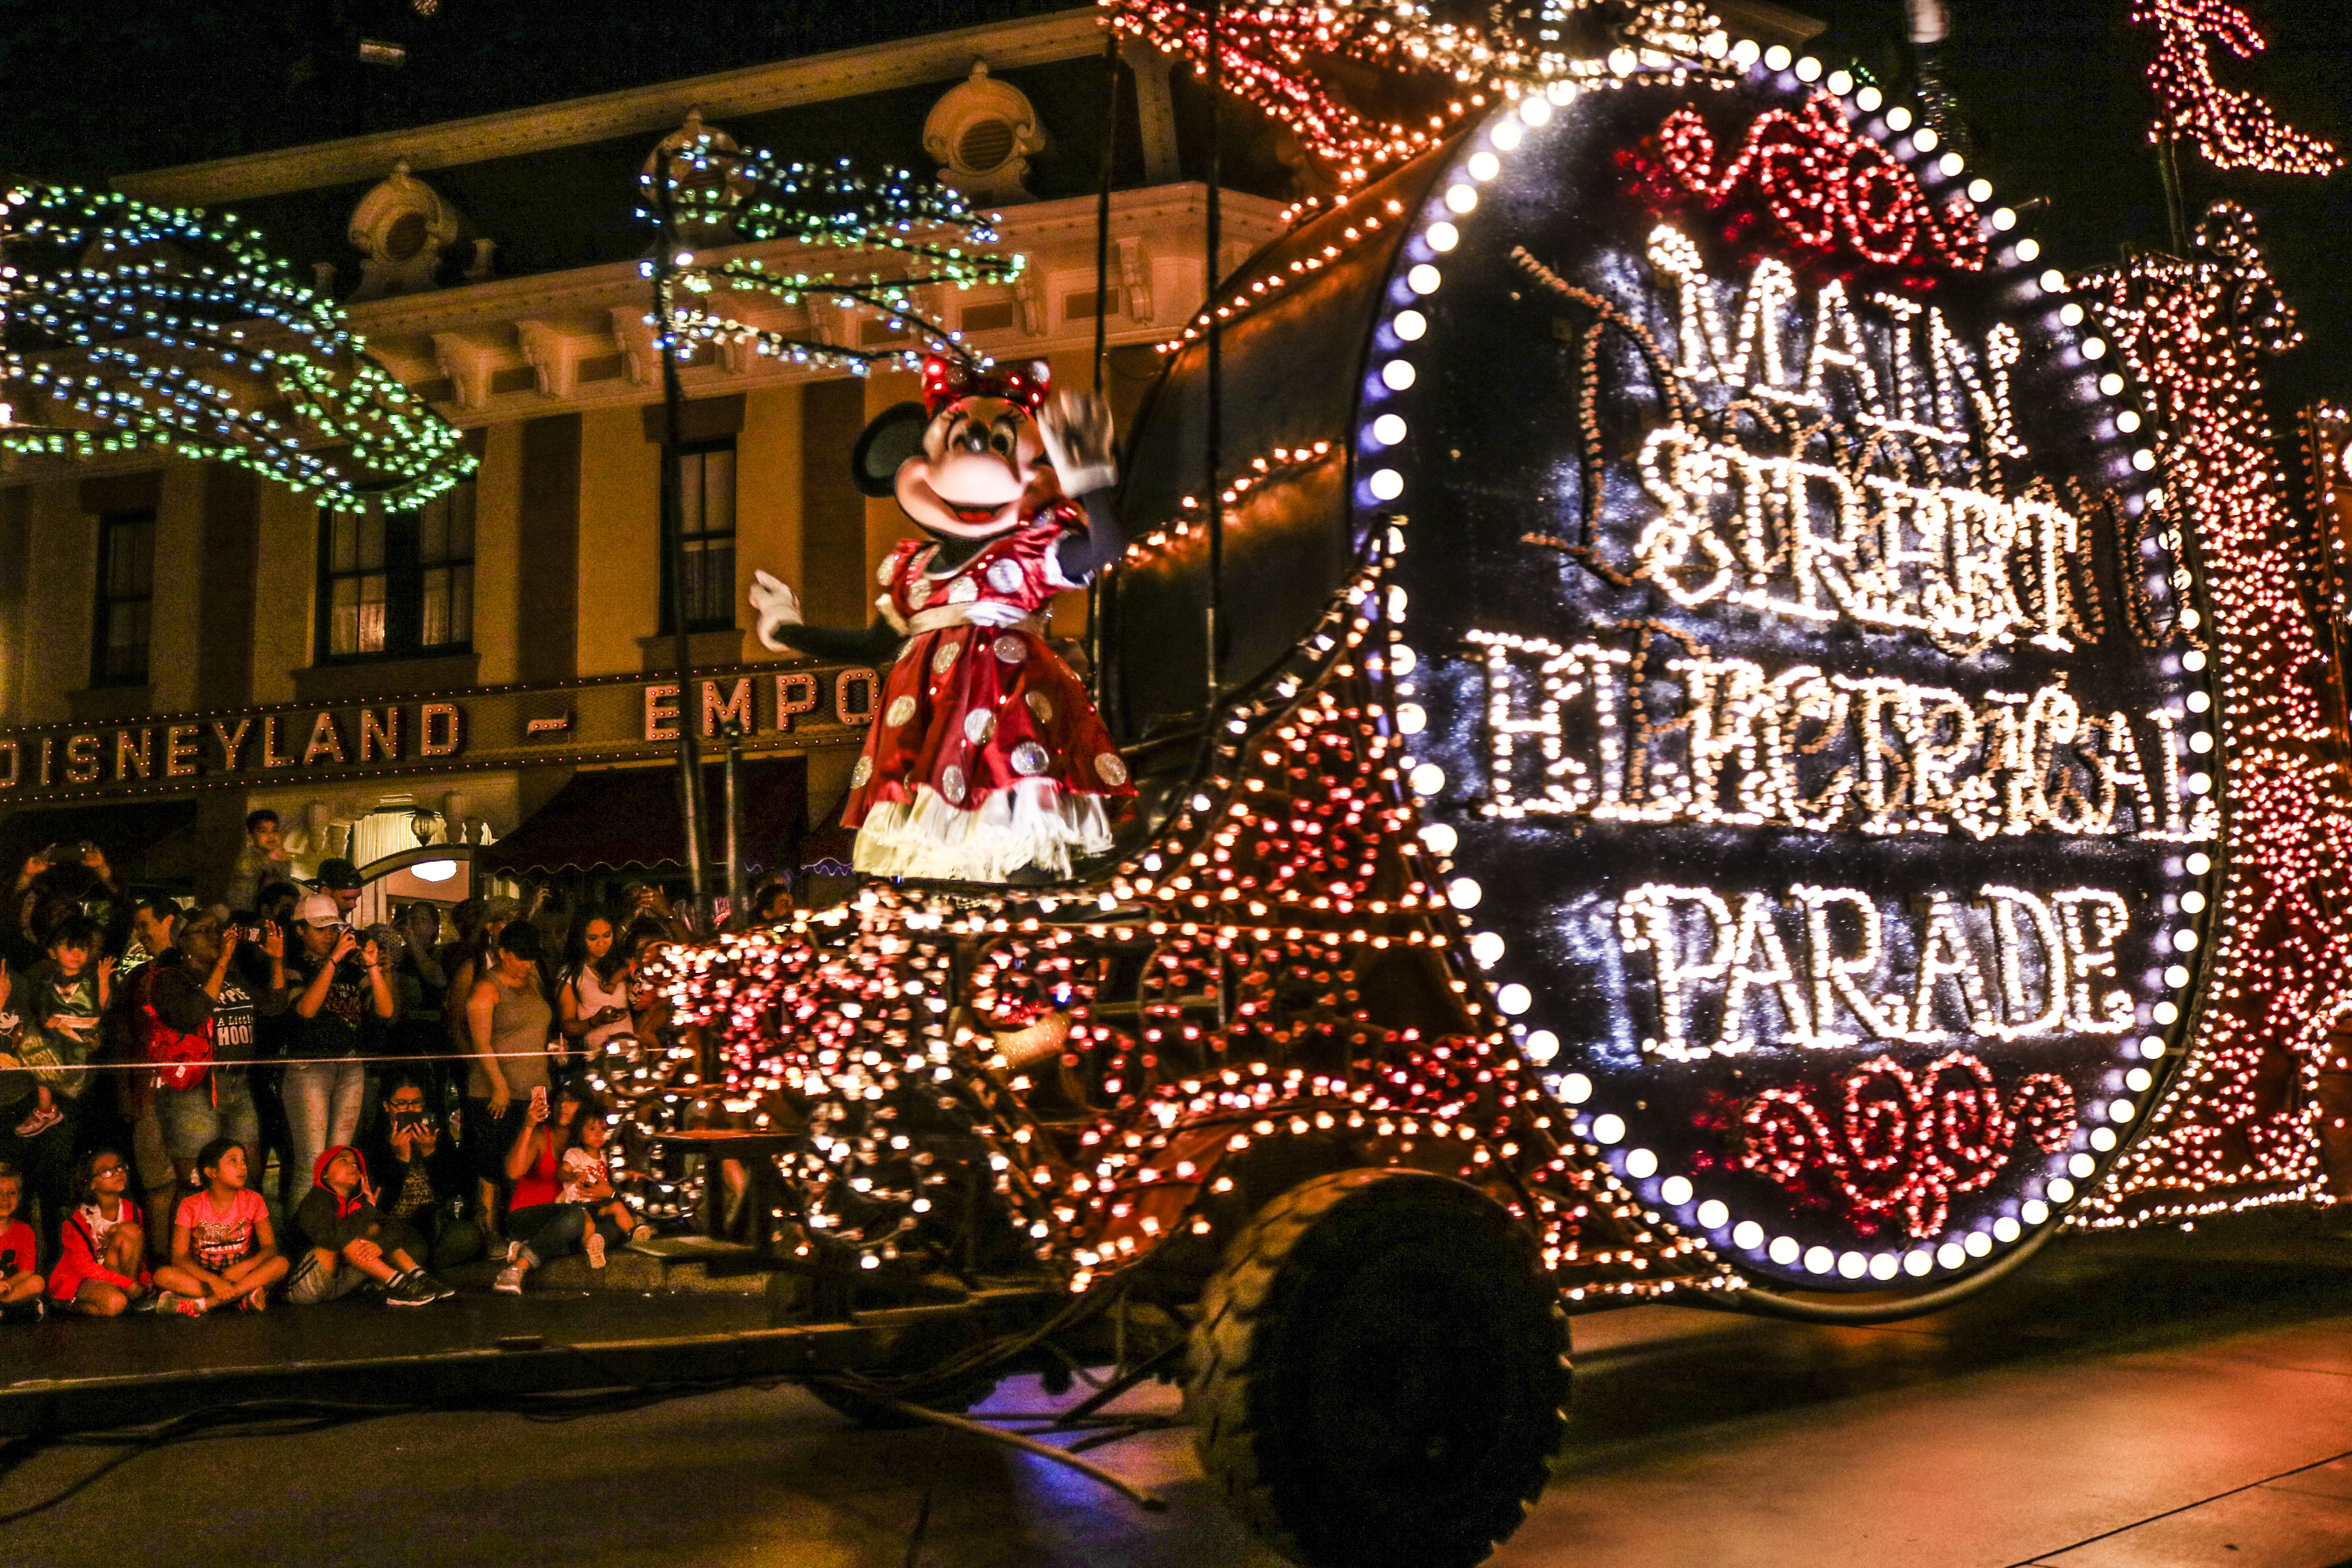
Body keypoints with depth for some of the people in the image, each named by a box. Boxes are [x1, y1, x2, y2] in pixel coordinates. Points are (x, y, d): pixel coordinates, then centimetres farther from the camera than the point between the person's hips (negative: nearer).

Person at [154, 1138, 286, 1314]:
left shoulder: (253, 1200, 0)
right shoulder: (191, 1205, -5)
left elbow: (270, 1247, -5)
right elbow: (179, 1258, -13)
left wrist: (244, 1267, -26)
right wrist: (213, 1280, -31)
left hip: (239, 1274, 1)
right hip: (203, 1276, -1)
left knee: (281, 1263, -27)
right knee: (163, 1276, -29)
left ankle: (201, 1304, -32)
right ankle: (244, 1297, -33)